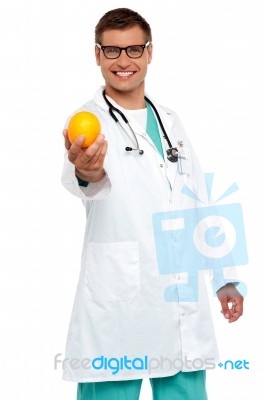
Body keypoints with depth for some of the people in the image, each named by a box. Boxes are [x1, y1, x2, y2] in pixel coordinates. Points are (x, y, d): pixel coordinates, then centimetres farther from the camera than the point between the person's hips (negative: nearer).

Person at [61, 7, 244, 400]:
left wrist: (225, 279, 17)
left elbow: (201, 204, 19)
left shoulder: (169, 122, 14)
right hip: (117, 306, -5)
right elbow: (89, 183, -27)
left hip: (185, 305, 5)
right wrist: (85, 172, -51)